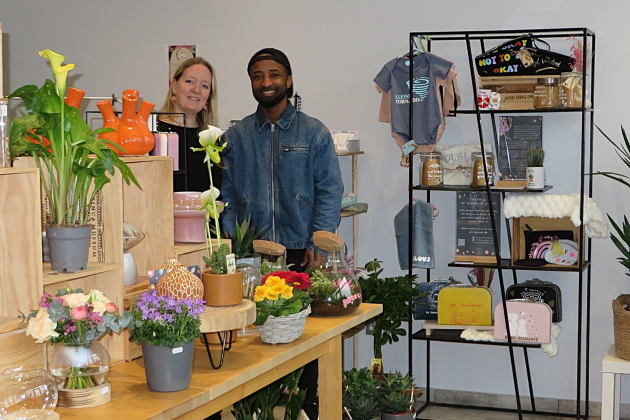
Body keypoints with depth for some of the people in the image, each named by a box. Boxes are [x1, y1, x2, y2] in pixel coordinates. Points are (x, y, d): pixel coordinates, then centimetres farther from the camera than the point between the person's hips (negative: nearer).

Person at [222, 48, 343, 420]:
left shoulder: (314, 133, 6)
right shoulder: (236, 136, 11)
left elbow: (330, 191, 2)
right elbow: (225, 195, 7)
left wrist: (317, 242, -8)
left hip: (300, 253, -1)